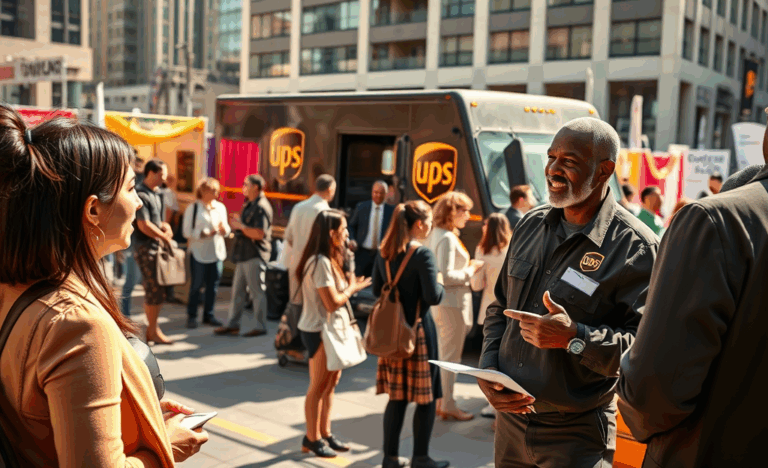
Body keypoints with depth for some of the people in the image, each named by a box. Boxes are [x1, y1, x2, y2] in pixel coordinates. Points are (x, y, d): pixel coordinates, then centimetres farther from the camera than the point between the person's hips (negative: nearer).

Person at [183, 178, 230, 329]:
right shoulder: (193, 208, -4)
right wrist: (203, 233, -20)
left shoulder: (221, 207, 9)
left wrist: (224, 229, -9)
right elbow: (187, 231, -7)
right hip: (199, 253, -4)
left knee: (213, 285, 9)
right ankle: (192, 316, 14)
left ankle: (208, 315, 21)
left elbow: (227, 229, 14)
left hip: (217, 252, 4)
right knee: (196, 285, 2)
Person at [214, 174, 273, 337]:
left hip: (255, 256, -10)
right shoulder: (249, 205, 17)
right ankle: (232, 324, 21)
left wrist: (241, 226, -15)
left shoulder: (261, 207, -16)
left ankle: (260, 326, 7)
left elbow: (259, 233, -25)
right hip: (244, 255, 10)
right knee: (238, 290, 14)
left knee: (257, 292, -2)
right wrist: (238, 221, 9)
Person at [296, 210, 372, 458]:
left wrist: (349, 284, -7)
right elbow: (332, 302, -24)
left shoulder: (329, 259, 10)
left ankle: (324, 433, 27)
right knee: (318, 387, 3)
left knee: (330, 382, 16)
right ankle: (312, 438, 16)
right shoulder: (320, 262, -22)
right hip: (318, 331, -10)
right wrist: (352, 288, -9)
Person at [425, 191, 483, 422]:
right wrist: (470, 270, -12)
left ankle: (441, 401, 27)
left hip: (441, 302, 10)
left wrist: (467, 267, 13)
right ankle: (447, 405, 10)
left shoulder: (436, 235, 11)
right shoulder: (448, 239, -20)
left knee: (442, 353, 17)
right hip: (452, 303, -10)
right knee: (451, 355, 0)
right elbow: (446, 276, -25)